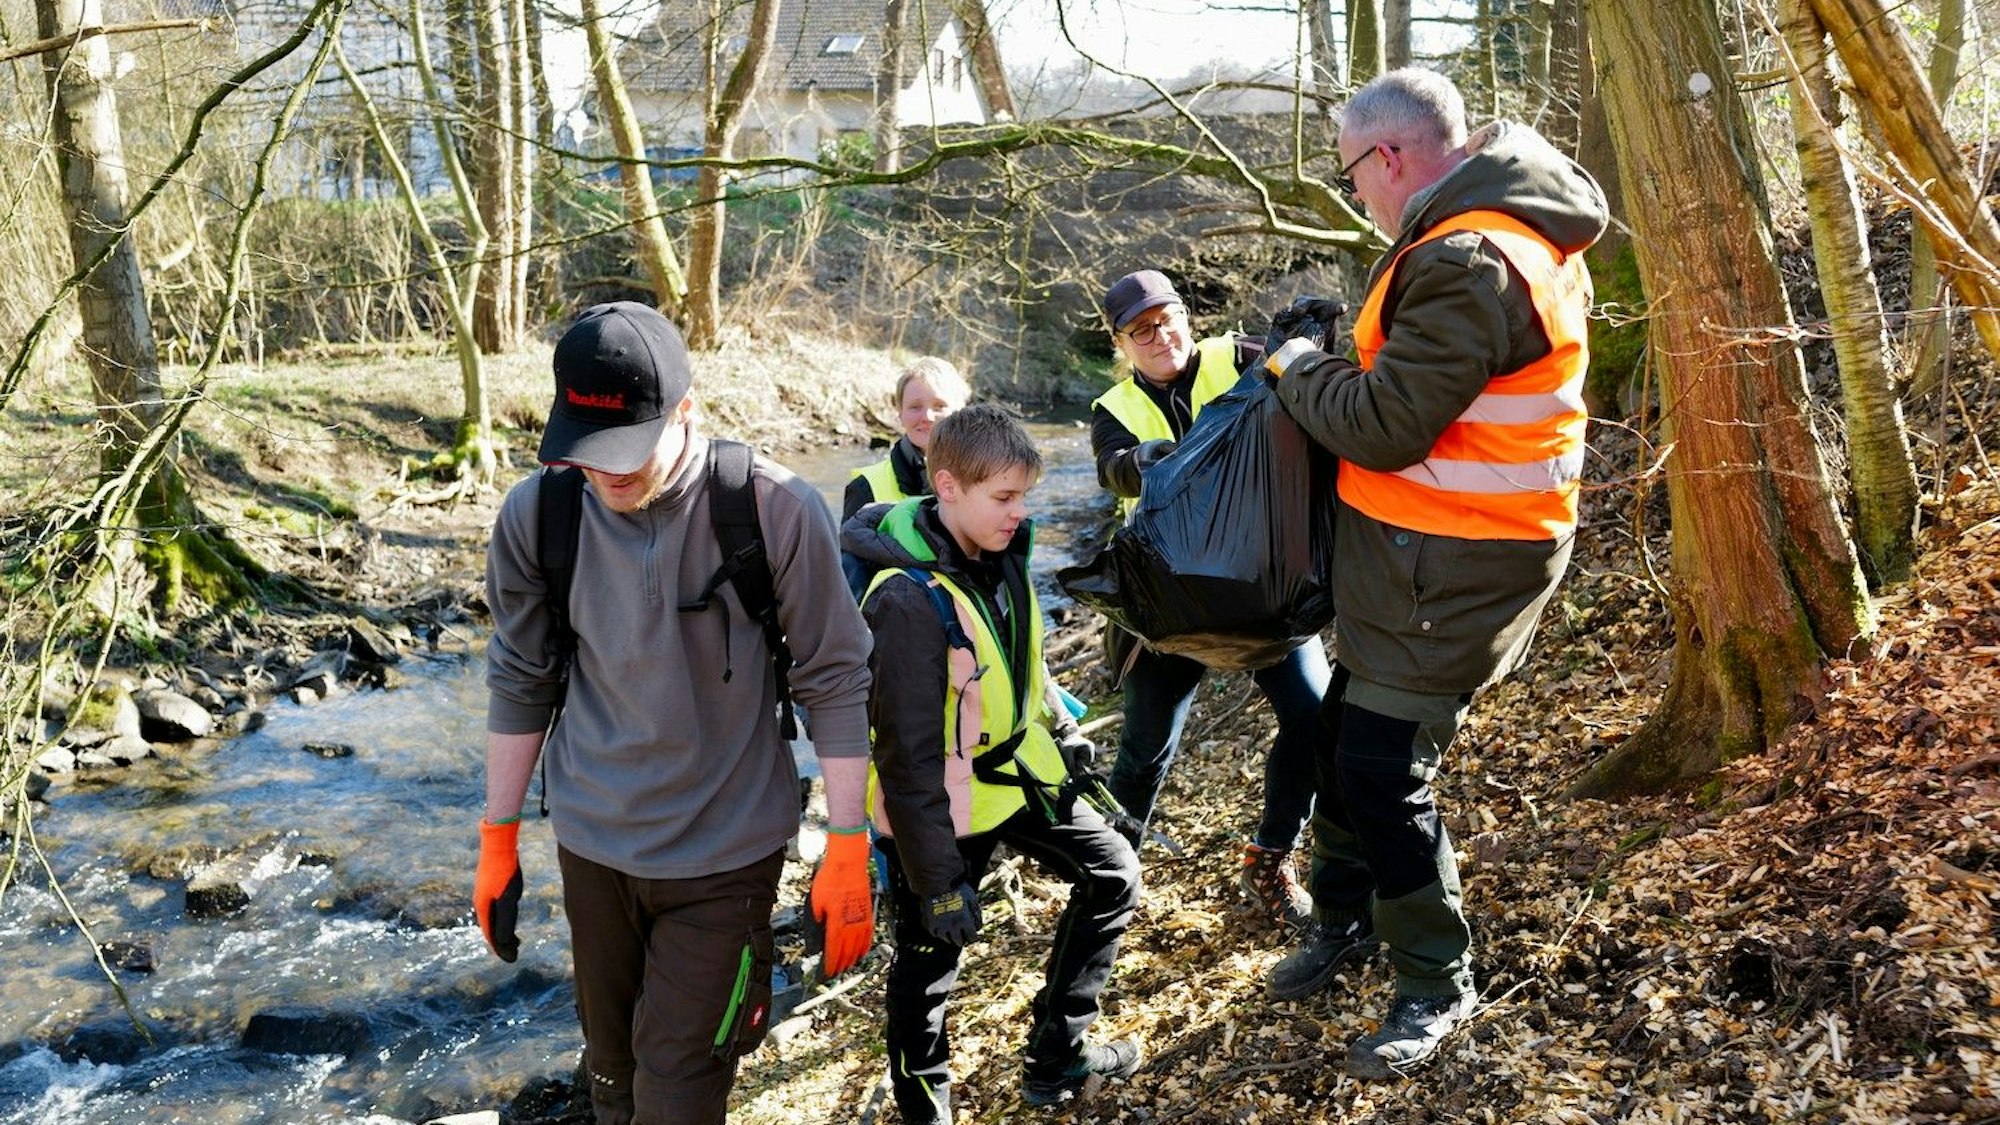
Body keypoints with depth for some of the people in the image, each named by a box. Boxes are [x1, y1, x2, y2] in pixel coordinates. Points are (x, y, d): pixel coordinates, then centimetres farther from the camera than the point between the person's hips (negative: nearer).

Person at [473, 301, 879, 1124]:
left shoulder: (775, 510, -19)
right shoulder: (535, 512, -9)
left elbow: (835, 683, -11)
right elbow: (521, 683, 3)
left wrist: (847, 853, -11)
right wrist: (497, 841, 9)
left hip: (725, 850, -3)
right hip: (591, 842, 4)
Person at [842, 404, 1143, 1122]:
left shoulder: (999, 556, -2)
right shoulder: (909, 598, -28)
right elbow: (910, 757, -26)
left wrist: (1063, 734, 21)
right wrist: (938, 879, -22)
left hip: (1016, 769, 8)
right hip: (942, 806, -8)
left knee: (1113, 878, 15)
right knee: (930, 961, 7)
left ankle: (1055, 1057, 28)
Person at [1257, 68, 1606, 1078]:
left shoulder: (1465, 263, -24)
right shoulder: (1517, 233, 10)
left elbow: (1386, 429, -23)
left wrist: (1293, 365, -8)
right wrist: (1330, 363, 3)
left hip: (1448, 565, -11)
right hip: (1431, 547, 11)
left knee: (1384, 773, -3)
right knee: (1348, 732, 19)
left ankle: (1436, 987, 17)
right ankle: (1345, 919, 38)